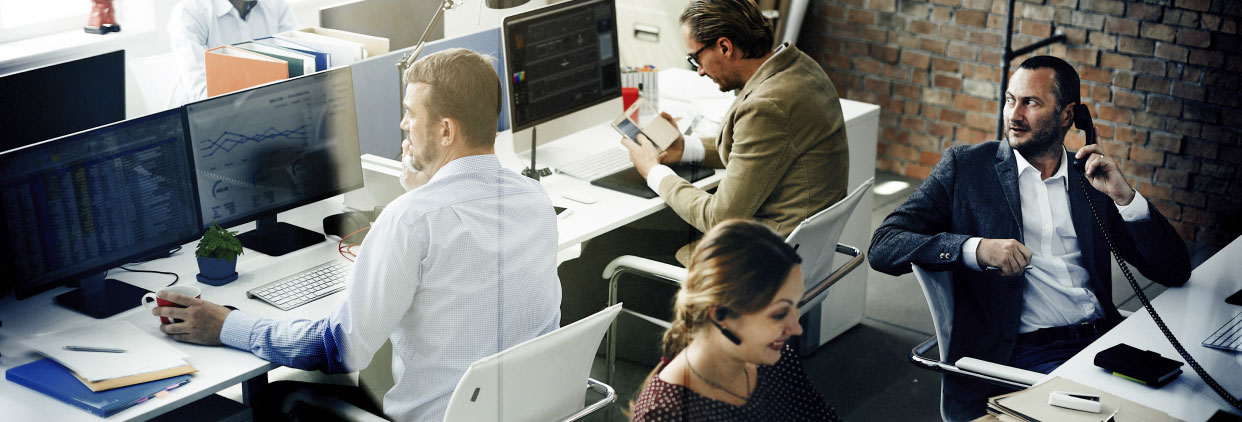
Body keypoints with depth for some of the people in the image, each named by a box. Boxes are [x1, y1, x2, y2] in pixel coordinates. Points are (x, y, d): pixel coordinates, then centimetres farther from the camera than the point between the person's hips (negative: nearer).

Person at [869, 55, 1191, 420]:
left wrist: (1124, 196, -3)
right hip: (1019, 355, -4)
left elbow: (1175, 272, 11)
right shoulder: (964, 166, 7)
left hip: (1101, 340, 4)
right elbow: (884, 246, -5)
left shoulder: (1092, 177, 15)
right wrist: (975, 249, -20)